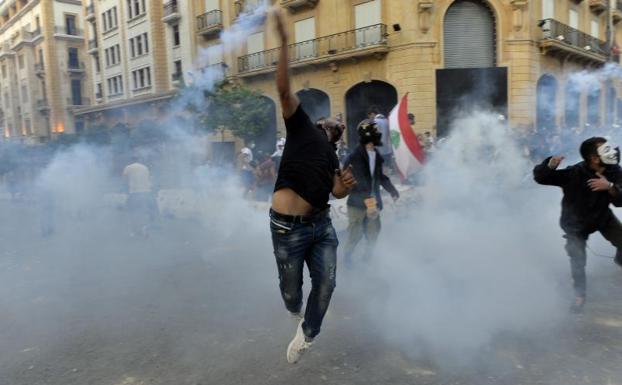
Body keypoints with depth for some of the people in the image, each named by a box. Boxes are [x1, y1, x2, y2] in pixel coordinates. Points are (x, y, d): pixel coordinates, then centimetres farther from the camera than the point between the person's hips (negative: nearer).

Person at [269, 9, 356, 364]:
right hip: (289, 227, -5)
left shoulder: (332, 157, 17)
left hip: (322, 224, 6)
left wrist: (347, 185, -9)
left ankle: (307, 335, 27)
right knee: (291, 289, 9)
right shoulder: (302, 125, 2)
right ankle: (297, 311, 47)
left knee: (326, 283, 1)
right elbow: (284, 89, -10)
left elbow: (338, 192, 14)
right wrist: (284, 42, -18)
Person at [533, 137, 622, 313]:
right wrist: (550, 165, -53)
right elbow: (540, 177, -33)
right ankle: (580, 295, 17)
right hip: (576, 221, -4)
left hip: (602, 215, 4)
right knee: (577, 259, -6)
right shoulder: (574, 174, -35)